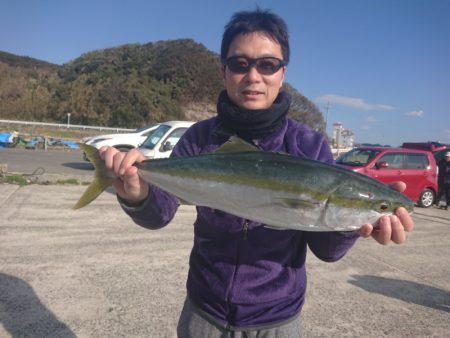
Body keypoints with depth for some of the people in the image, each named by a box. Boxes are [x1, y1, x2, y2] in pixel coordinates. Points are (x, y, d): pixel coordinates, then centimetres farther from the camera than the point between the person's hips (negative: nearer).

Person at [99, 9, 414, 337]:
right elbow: (159, 213, -12)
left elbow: (325, 248, -11)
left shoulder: (311, 146, -12)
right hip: (204, 310, 1)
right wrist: (139, 196, -33)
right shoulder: (200, 138, -8)